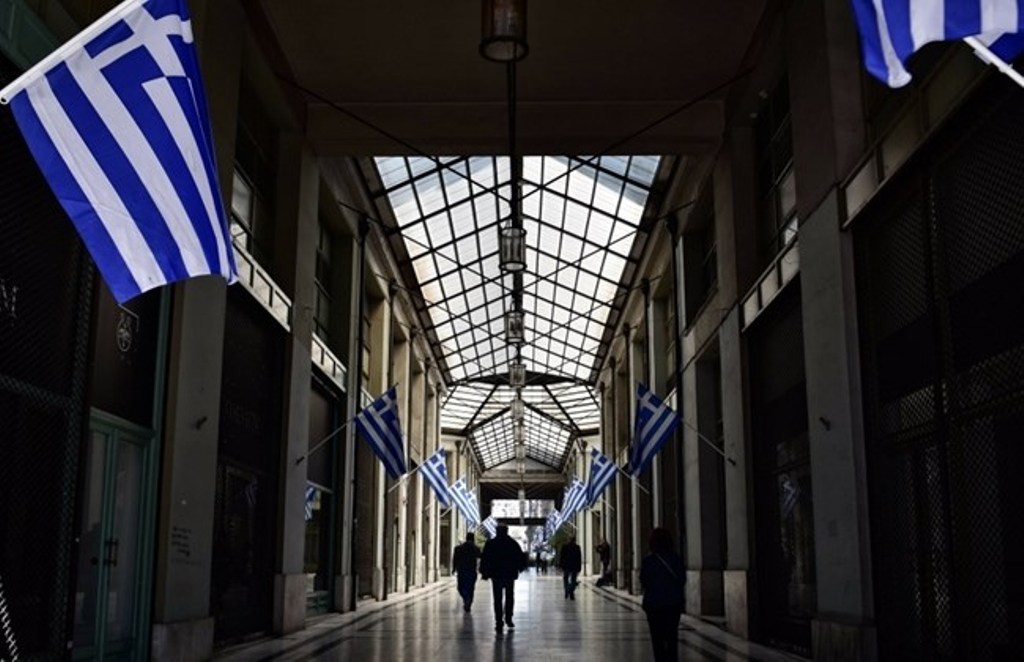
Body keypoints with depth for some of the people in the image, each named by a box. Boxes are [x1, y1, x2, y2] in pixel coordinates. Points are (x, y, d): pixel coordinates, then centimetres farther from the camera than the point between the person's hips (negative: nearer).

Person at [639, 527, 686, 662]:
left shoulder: (648, 560, -11)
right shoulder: (676, 559, -4)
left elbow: (643, 583, -5)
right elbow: (682, 580, 0)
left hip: (654, 605, -2)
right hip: (674, 603, 2)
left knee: (657, 638, 7)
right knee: (672, 637, 11)